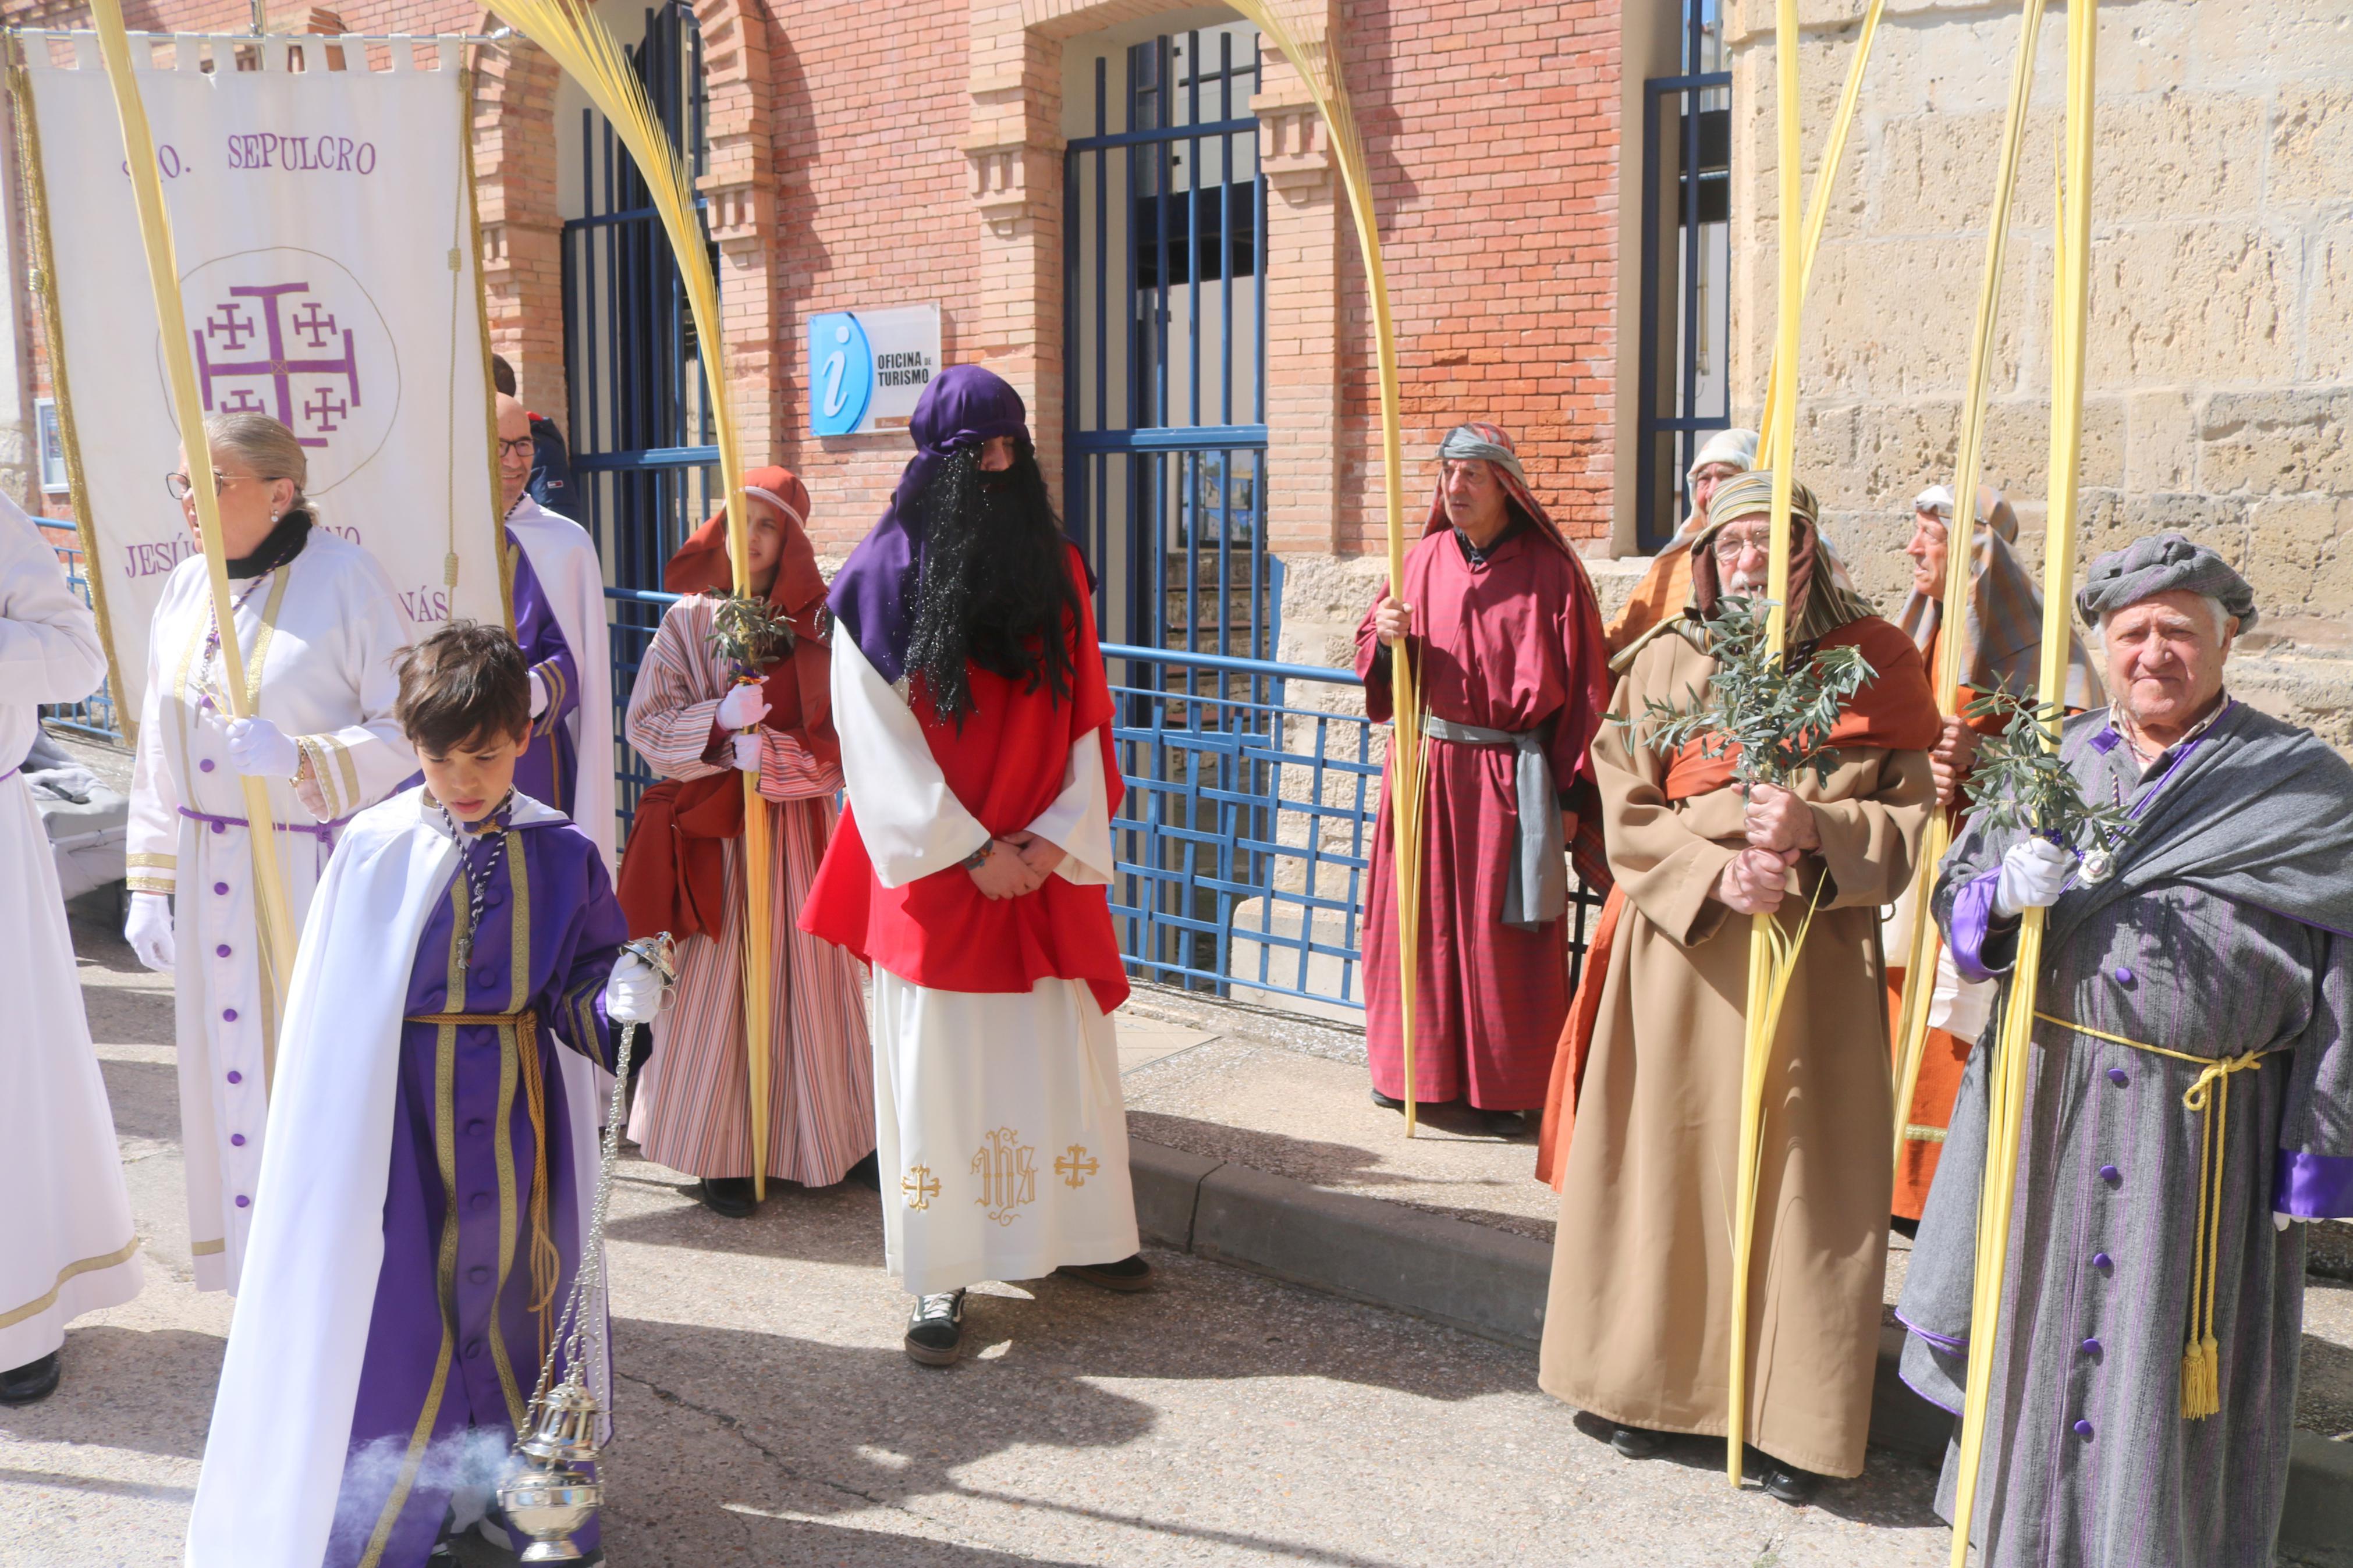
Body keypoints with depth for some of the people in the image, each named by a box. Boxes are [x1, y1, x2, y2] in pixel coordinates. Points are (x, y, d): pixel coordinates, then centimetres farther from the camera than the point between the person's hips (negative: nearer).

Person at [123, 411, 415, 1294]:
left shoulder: (344, 577, -10)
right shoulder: (185, 589, 8)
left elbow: (407, 729, -10)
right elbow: (159, 749, 13)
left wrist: (299, 759, -25)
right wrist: (150, 885, 10)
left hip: (321, 868, -6)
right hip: (214, 876, 6)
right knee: (235, 1065, 10)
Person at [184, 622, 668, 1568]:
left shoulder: (561, 857, -3)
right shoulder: (374, 853, -7)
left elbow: (578, 993, 2)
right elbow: (332, 1015, -1)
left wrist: (619, 1000, -21)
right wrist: (338, 1145, -3)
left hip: (515, 1115, 2)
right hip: (398, 1115, -2)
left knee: (510, 1295, 13)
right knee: (393, 1310, 3)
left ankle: (517, 1492, 32)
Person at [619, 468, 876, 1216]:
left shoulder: (820, 627, 2)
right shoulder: (688, 622, 1)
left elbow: (841, 740, -2)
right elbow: (647, 724, -3)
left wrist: (770, 750, -18)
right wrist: (721, 719, -20)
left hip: (797, 826, 1)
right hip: (710, 829, -1)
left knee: (807, 976, 5)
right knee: (715, 980, 1)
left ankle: (828, 1134, 19)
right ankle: (719, 1151, 11)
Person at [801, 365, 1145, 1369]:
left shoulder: (1056, 570, 6)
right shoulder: (886, 576, -5)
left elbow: (1086, 718, 6)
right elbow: (879, 740, -7)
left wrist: (1056, 837, -7)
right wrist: (971, 852, -11)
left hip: (1044, 867, 4)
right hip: (935, 869, -3)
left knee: (1063, 1051, 10)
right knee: (938, 1067, 2)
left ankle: (1076, 1232, 27)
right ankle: (940, 1280, 11)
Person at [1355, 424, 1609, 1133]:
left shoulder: (1550, 571, -3)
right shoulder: (1425, 560, 7)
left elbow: (1583, 686, -3)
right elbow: (1377, 657, 12)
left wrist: (1572, 793, -6)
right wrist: (1385, 637, -12)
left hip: (1511, 774, -3)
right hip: (1429, 762, 3)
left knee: (1504, 932, 1)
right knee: (1421, 916, 8)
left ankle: (1503, 1086, 12)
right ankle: (1418, 1067, 22)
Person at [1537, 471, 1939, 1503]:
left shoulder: (1873, 663, 1)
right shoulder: (1665, 662, 2)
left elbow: (1915, 816, 0)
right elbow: (1627, 817, -1)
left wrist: (1818, 832, -18)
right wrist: (1715, 873, -17)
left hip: (1817, 964, -1)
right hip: (1686, 955, 1)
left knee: (1799, 1178, 2)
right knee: (1672, 1165, 7)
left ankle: (1792, 1420, 15)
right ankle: (1654, 1382, 23)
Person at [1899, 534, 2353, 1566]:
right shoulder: (2048, 767, 9)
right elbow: (1955, 898, 8)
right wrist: (2004, 893, -16)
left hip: (2203, 1127, -3)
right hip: (2050, 1103, 3)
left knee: (2169, 1348, 4)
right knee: (2040, 1326, 12)